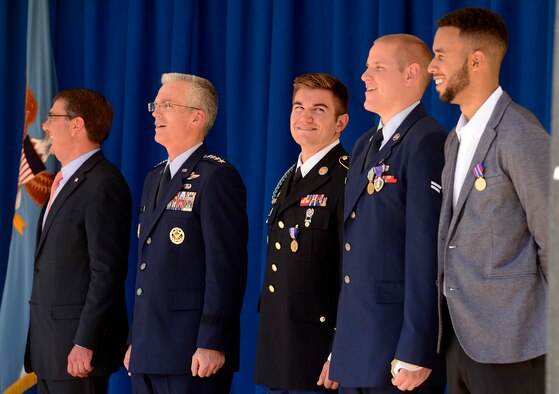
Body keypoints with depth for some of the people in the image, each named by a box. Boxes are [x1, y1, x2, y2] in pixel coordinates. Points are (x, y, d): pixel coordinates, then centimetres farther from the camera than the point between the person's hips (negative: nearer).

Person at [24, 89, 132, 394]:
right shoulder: (65, 181, 17)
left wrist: (85, 344, -22)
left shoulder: (104, 184, -14)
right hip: (49, 346, 9)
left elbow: (106, 272, -19)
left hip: (77, 346, -9)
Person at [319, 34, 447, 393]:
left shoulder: (427, 143, -11)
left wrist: (415, 354, -21)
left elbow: (426, 254, -17)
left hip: (399, 351, -8)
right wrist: (337, 351, 16)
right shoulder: (364, 146, 17)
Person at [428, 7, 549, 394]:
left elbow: (551, 241, -13)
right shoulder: (456, 139, 16)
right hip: (461, 334, 9)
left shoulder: (522, 135, -13)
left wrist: (550, 328, -9)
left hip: (509, 341, -9)